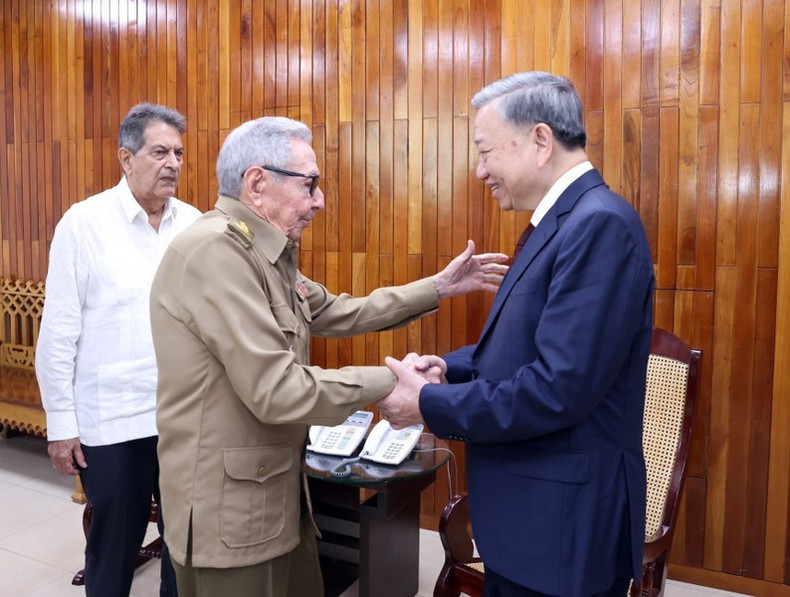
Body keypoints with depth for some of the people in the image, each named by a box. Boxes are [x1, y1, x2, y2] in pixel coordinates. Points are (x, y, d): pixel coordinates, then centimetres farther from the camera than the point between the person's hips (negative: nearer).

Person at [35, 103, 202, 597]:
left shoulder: (193, 223, 2)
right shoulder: (84, 222, -6)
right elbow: (59, 331, -4)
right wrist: (61, 423, -4)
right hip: (112, 421, -2)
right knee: (114, 546, 14)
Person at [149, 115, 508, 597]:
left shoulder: (265, 253, 9)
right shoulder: (216, 250, -23)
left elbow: (336, 313, 13)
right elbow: (277, 391, -28)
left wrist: (439, 287, 12)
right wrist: (389, 380, -18)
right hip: (229, 509, -9)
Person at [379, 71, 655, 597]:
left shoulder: (601, 223, -22)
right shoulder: (563, 221, 8)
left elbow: (559, 388, -28)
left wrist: (428, 405, -17)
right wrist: (449, 367, -1)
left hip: (564, 524, -8)